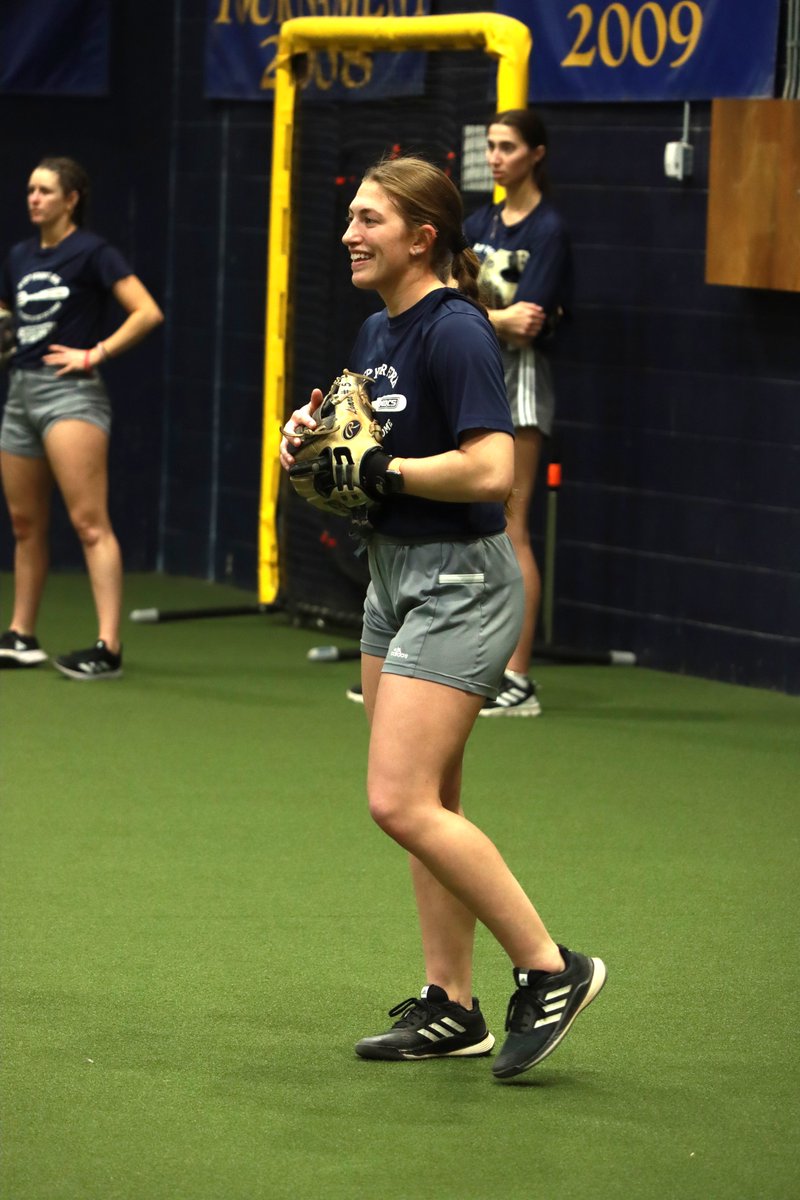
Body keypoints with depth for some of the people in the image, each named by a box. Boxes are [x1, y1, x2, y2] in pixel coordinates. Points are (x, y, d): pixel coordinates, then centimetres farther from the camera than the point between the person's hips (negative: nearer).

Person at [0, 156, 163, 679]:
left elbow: (148, 312, -12)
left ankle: (108, 648, -18)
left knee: (90, 521, -13)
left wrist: (95, 354, -14)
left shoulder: (92, 252, -6)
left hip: (70, 391, -8)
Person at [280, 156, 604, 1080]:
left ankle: (550, 970, -7)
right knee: (428, 806, 11)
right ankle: (450, 1008, 17)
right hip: (395, 579, 10)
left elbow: (490, 470, -26)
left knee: (402, 803, -16)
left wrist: (383, 470, -19)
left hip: (458, 584, -10)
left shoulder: (454, 332, -17)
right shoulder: (376, 333, 11)